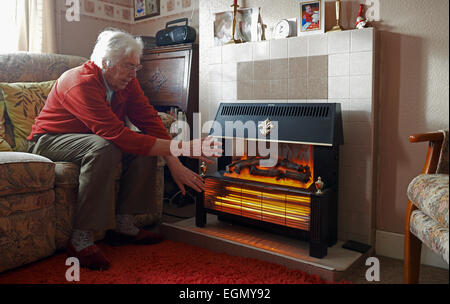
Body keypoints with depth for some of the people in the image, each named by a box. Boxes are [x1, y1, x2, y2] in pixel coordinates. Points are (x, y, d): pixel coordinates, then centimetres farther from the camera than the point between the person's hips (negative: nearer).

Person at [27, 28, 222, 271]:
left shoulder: (126, 81, -4)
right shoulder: (82, 84, -28)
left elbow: (149, 119, -8)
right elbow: (117, 134, -38)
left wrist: (174, 163, -20)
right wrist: (179, 147, -41)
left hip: (91, 140, 8)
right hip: (48, 142, -7)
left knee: (146, 145, -12)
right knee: (103, 148, -37)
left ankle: (122, 224, -7)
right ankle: (81, 240, -29)